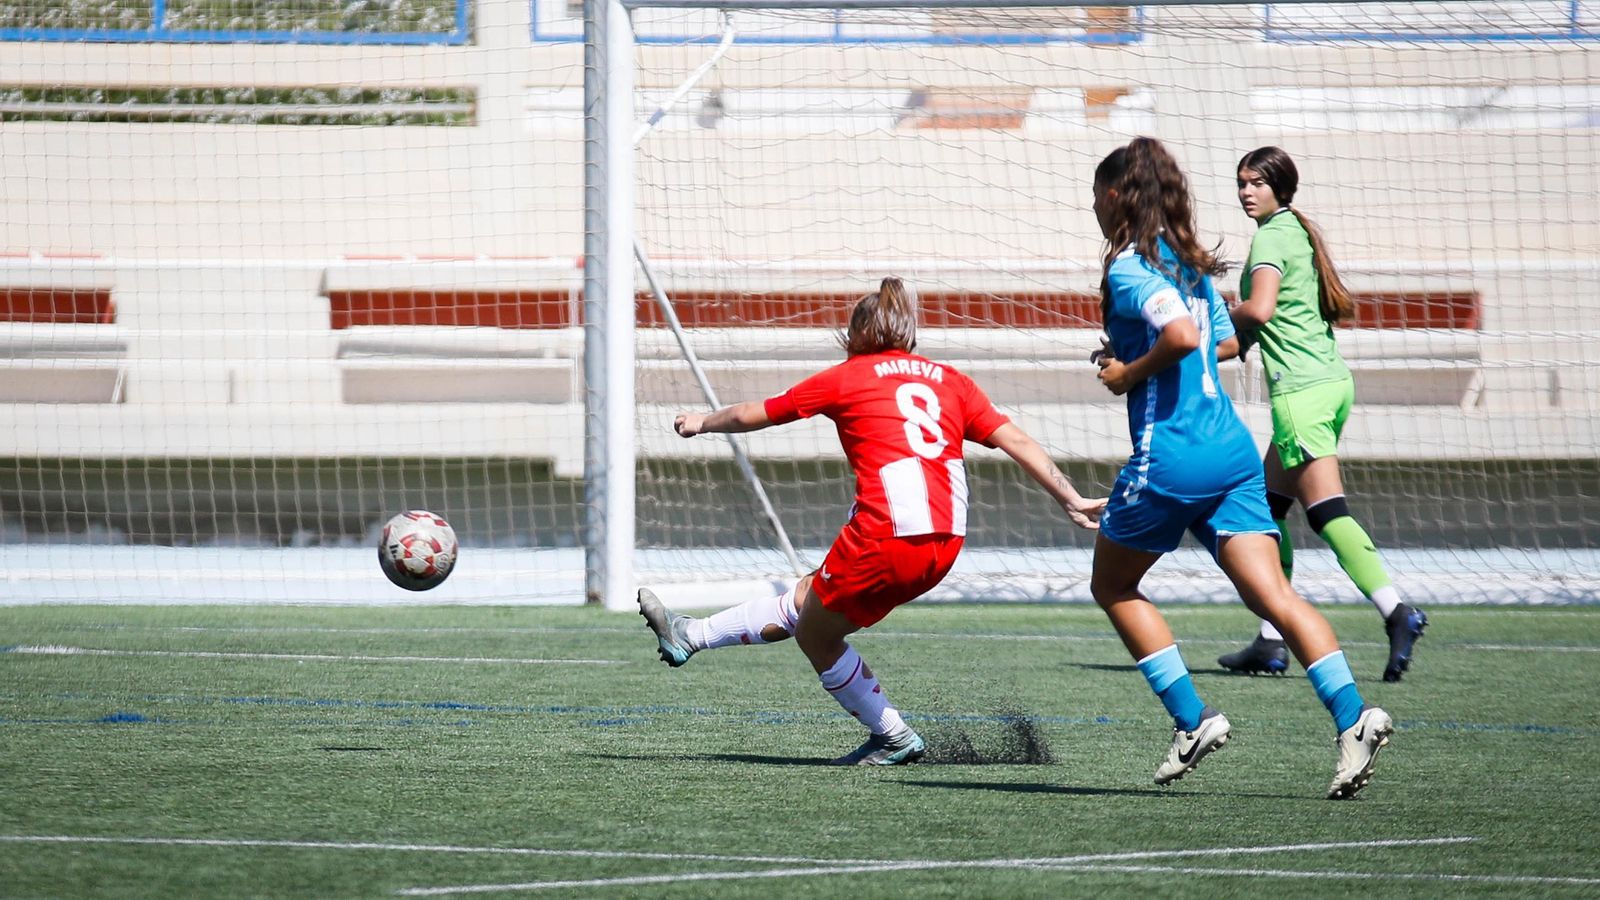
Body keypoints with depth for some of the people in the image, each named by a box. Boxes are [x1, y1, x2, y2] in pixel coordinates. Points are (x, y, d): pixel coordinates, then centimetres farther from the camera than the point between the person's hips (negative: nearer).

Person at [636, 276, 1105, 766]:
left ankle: (895, 738, 19)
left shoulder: (848, 377, 7)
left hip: (888, 536, -7)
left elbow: (754, 414, 18)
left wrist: (702, 423, 36)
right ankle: (690, 636, 35)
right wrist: (1072, 501, 11)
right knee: (805, 599, 21)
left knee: (815, 635, 16)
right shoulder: (949, 380, 16)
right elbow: (1017, 441, 9)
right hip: (946, 541, 7)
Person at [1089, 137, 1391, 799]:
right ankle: (1352, 715, -22)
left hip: (1168, 459, -7)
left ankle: (1192, 719, 6)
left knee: (1112, 586, 15)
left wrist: (1129, 373, -9)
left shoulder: (1128, 267, -10)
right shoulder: (1190, 263, 16)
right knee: (1270, 592, -4)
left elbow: (1182, 336, -25)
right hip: (1232, 450, 7)